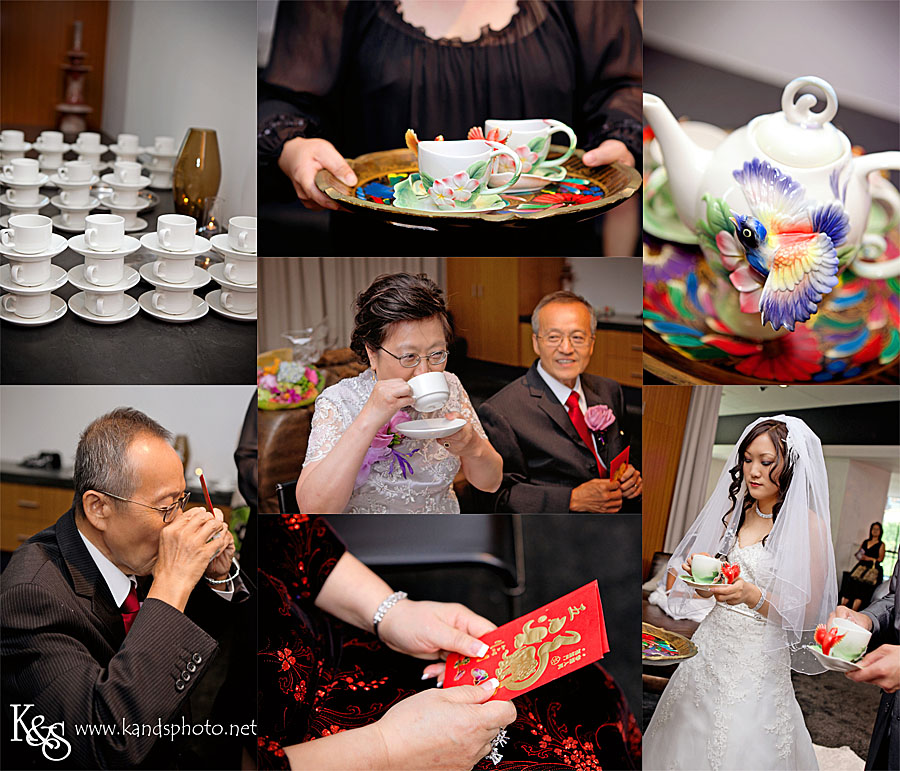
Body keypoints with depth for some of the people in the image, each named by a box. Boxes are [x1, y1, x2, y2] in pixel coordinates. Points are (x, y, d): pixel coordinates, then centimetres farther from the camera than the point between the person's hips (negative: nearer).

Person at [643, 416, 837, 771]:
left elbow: (806, 614, -13)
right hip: (711, 644, 5)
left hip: (759, 659, -5)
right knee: (689, 739, 13)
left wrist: (752, 596, -28)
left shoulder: (807, 524, -12)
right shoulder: (736, 512, 6)